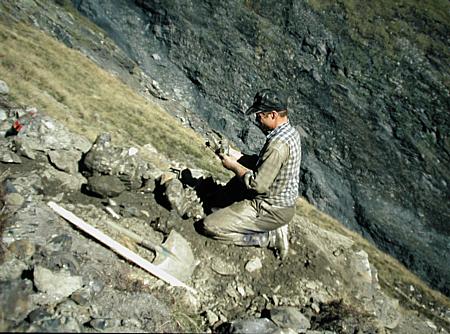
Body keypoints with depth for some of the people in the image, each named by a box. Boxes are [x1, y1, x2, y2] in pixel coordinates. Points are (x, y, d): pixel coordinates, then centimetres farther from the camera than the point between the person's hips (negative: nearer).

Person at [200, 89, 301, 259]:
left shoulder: (278, 145, -29)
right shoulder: (290, 131, 2)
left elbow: (258, 185, -26)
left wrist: (234, 166, -12)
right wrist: (240, 158, 3)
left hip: (272, 210, -10)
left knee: (210, 226, -11)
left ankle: (271, 237, -4)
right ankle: (274, 227, 13)